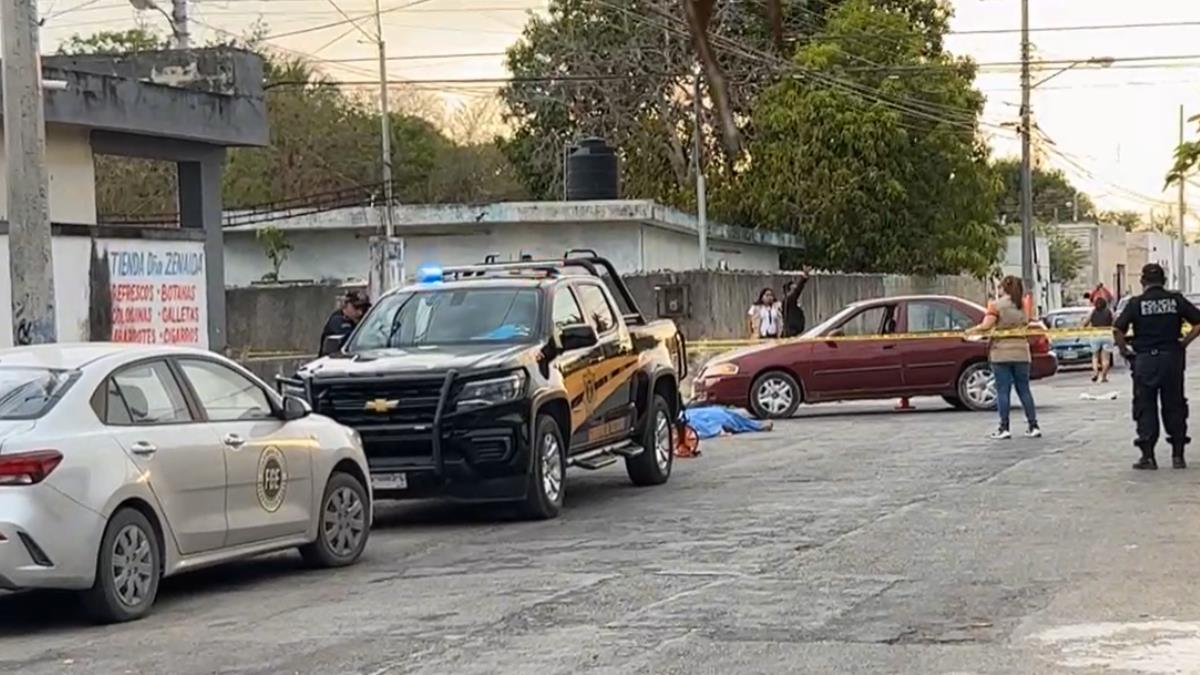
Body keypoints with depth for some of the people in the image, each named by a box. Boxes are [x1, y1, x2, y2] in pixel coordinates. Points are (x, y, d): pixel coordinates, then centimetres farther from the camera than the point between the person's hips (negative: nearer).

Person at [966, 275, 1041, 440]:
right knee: (1024, 390, 9)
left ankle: (1004, 428, -3)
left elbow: (986, 326, -16)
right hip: (1021, 352, 4)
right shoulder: (1023, 306, 9)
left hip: (1001, 353, -4)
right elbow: (1026, 324, 15)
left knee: (1003, 391, -2)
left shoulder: (997, 305, -7)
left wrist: (971, 331, -2)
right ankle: (1033, 426, 8)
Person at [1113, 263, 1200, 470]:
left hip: (1145, 360, -2)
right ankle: (1178, 455, 11)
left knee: (1145, 408, 6)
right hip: (1172, 358, 2)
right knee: (1175, 407, 10)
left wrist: (1125, 351, -1)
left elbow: (1117, 330, -13)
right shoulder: (1176, 300, 1)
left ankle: (1148, 456, 3)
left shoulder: (1136, 303, -4)